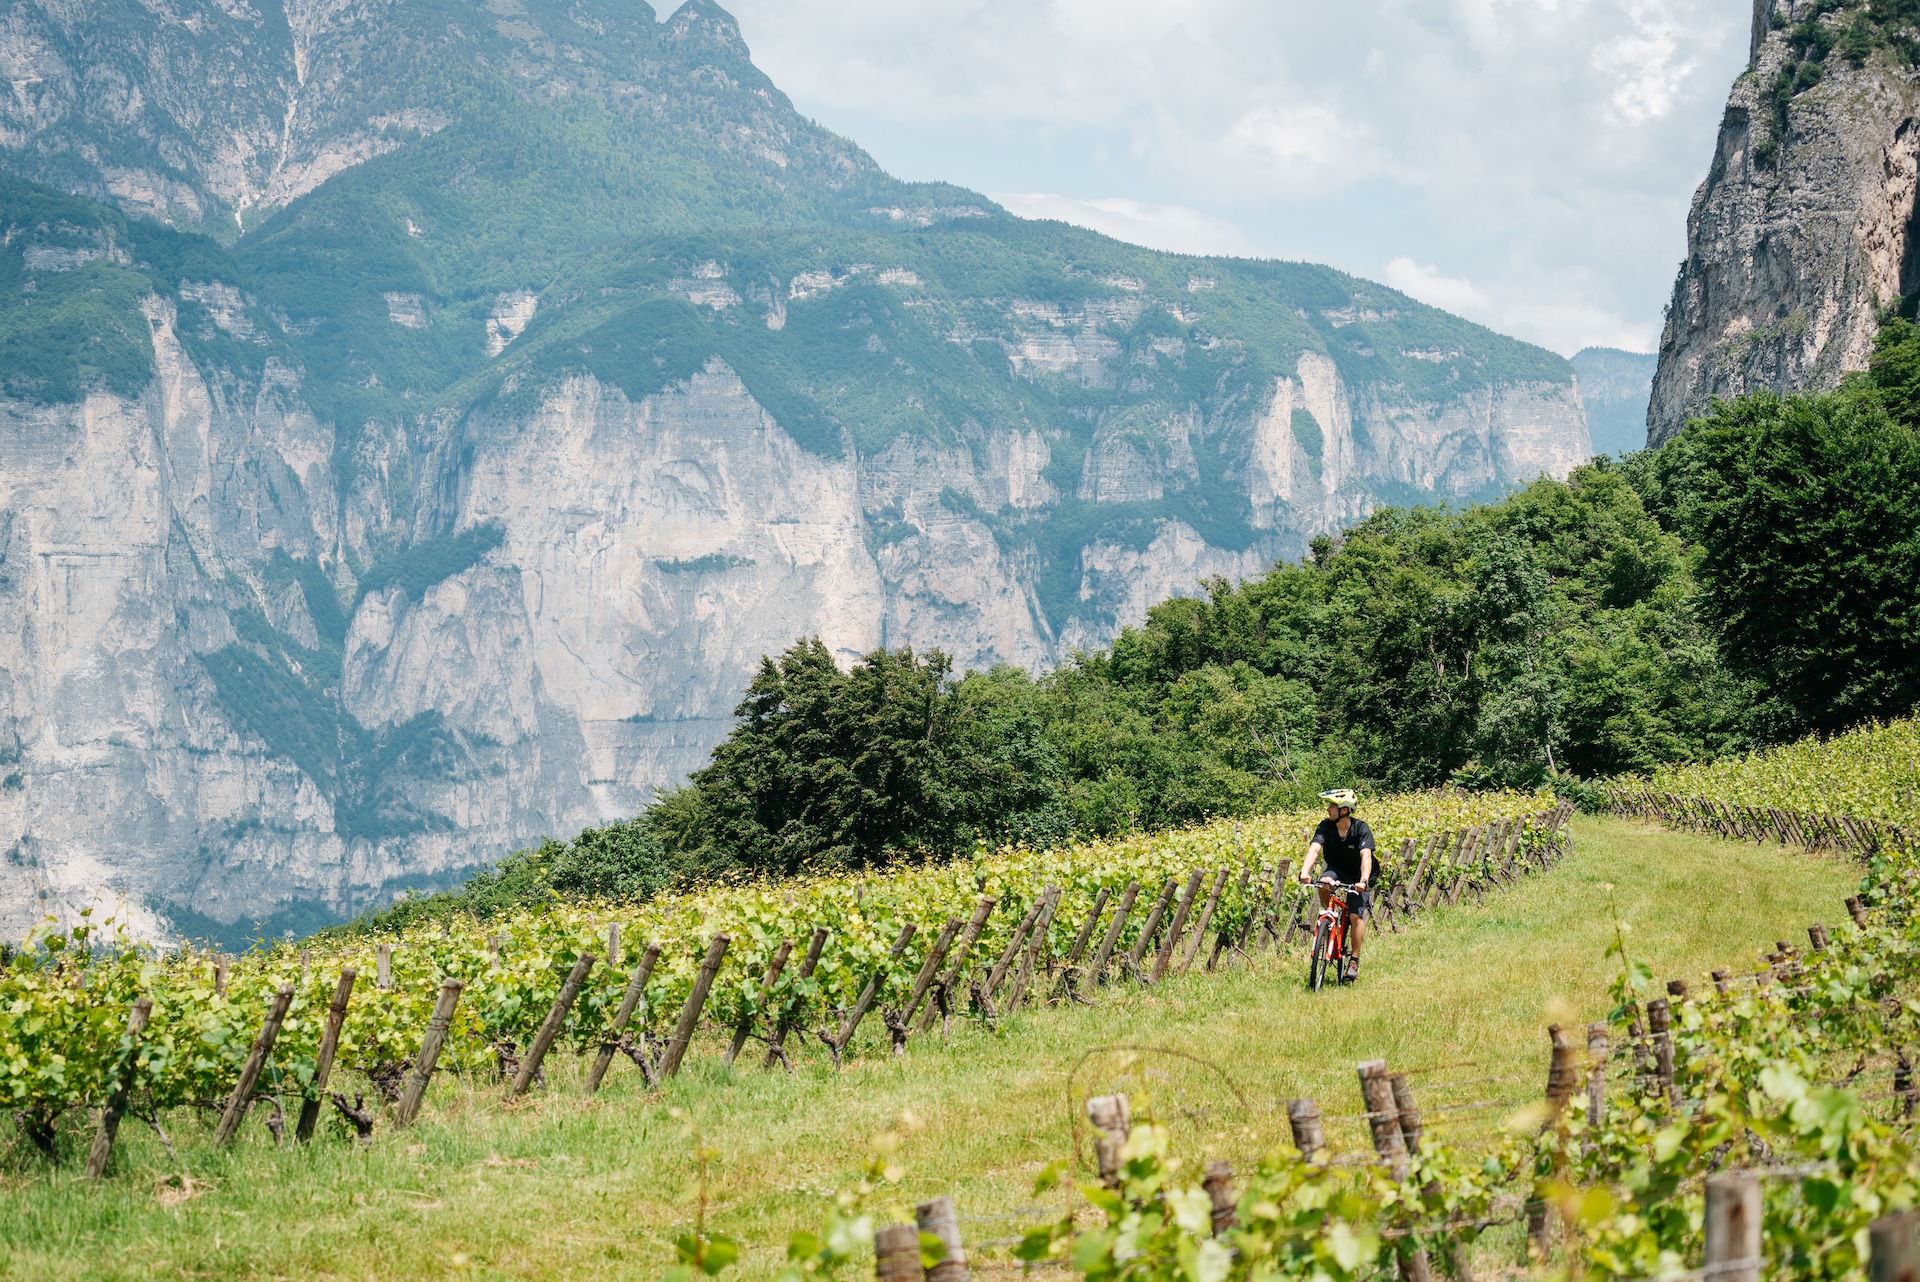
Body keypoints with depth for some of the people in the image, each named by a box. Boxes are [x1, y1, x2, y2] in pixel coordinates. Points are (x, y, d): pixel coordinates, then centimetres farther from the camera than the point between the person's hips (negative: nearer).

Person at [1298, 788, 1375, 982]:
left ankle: (1354, 961, -3)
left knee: (1357, 915, -17)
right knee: (1324, 883, -33)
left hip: (1357, 877, -2)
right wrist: (1305, 872, -46)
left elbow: (1366, 855, -35)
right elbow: (1314, 849, -28)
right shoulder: (1326, 827, -15)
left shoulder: (1361, 829, -23)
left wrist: (1363, 881, -51)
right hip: (1336, 870, 2)